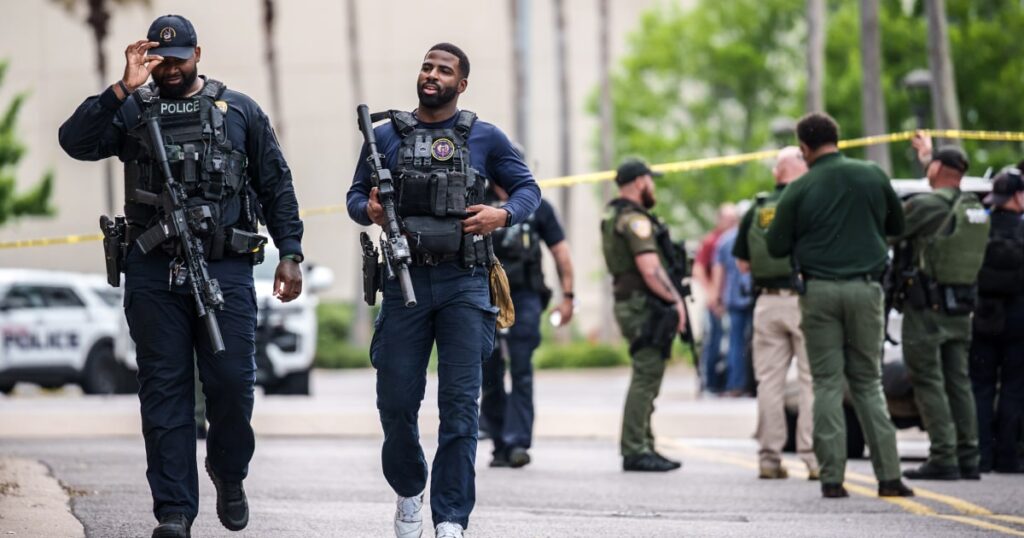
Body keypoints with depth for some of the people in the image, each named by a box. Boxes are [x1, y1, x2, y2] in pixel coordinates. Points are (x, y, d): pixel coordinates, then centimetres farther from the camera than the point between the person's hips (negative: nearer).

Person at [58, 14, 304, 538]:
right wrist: (122, 90, -14)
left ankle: (229, 474, 26)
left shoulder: (239, 111, 11)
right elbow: (75, 141, -7)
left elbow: (277, 186, 12)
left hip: (226, 270, 0)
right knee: (164, 390, 0)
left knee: (232, 382, -3)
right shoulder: (132, 110, 9)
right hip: (153, 273, 0)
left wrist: (290, 253, 4)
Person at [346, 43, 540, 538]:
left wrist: (503, 215, -10)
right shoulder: (386, 136, 9)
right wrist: (369, 210, -10)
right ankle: (409, 491, 28)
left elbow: (528, 189, 11)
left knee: (460, 404, -6)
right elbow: (356, 196, 13)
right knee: (396, 400, 3)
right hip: (405, 281, 1)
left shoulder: (484, 138, 7)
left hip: (464, 286, -1)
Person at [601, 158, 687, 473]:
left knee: (647, 378, 14)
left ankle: (644, 447, 17)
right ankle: (634, 450, -12)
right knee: (645, 377, -10)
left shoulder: (613, 217, 18)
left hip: (629, 303, 10)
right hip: (644, 307, -10)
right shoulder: (634, 220, -14)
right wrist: (676, 301, -13)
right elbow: (650, 270, -21)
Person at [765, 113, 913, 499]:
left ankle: (832, 478, -2)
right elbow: (897, 225, 16)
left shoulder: (799, 191, -4)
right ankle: (889, 475, 2)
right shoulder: (872, 176, 3)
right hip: (864, 289, 2)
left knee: (827, 383, 4)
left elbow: (776, 247, 1)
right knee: (868, 382, 9)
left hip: (819, 291, -2)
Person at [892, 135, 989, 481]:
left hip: (926, 307, -7)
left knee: (927, 381, -5)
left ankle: (943, 458, -10)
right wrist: (927, 153, 44)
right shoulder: (974, 209, 10)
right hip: (961, 309, 7)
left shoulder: (925, 205, -14)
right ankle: (967, 458, 9)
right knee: (957, 381, 10)